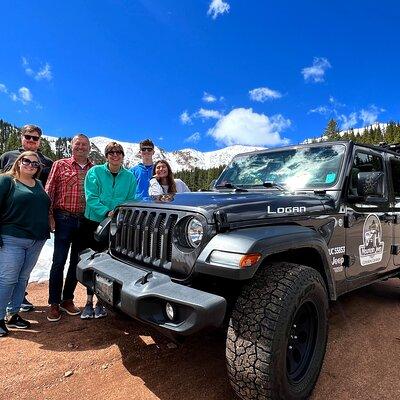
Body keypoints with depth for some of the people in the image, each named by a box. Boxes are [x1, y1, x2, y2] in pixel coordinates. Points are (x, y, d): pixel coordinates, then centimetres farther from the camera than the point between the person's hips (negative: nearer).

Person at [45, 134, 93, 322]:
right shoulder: (60, 165, 4)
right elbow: (49, 191, 0)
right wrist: (50, 216, -9)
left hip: (86, 222, 3)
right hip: (64, 219, -2)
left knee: (77, 262, 11)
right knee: (59, 262, 2)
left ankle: (67, 299, 27)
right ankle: (54, 303, 16)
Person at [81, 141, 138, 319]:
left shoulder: (129, 177, 6)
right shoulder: (95, 172, 0)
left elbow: (131, 201, 8)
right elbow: (91, 197, -7)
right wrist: (107, 212, -20)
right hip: (96, 222, -1)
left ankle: (100, 302, 20)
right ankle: (89, 302, 16)